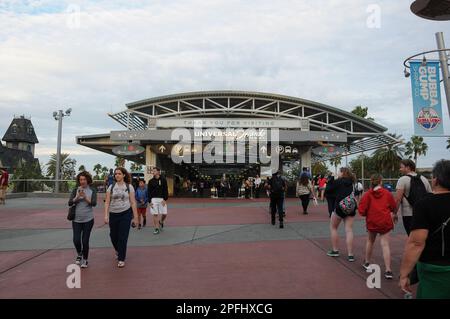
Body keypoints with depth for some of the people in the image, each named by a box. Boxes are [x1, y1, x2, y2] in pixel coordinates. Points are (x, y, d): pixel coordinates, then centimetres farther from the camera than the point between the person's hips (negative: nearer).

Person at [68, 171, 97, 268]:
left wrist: (85, 197, -22)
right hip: (76, 219, 1)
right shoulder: (75, 190, 2)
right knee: (76, 240, -1)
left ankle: (85, 260, 22)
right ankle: (79, 254, 30)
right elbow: (70, 203, -4)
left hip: (88, 219, -1)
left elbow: (94, 203, -10)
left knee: (85, 240, 2)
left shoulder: (92, 190, -1)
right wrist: (77, 197, -19)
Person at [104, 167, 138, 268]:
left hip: (125, 214, -2)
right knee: (113, 236, 12)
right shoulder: (111, 187, 2)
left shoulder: (129, 187, -2)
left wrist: (135, 217, -3)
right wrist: (106, 215, -9)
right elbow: (107, 202, 1)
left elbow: (133, 203, -1)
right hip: (113, 214, 2)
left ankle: (121, 259, 11)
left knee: (123, 237, -3)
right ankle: (118, 250, 44)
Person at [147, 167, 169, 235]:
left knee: (164, 214, -4)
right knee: (155, 214, -1)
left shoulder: (163, 180, 1)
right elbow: (149, 192, 6)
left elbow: (166, 190, -1)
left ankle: (161, 222, 28)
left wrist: (165, 199, -10)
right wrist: (150, 201, -3)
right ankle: (156, 228, 9)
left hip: (162, 199, -1)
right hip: (154, 199, 1)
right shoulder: (151, 181, 6)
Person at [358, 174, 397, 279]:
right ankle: (388, 270, -7)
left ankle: (367, 263, 34)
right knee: (385, 244, -1)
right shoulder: (387, 193, 0)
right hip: (385, 221, 0)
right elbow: (394, 207, 7)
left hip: (372, 221, 0)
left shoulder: (368, 194, -5)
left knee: (370, 241, 22)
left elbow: (361, 210, -10)